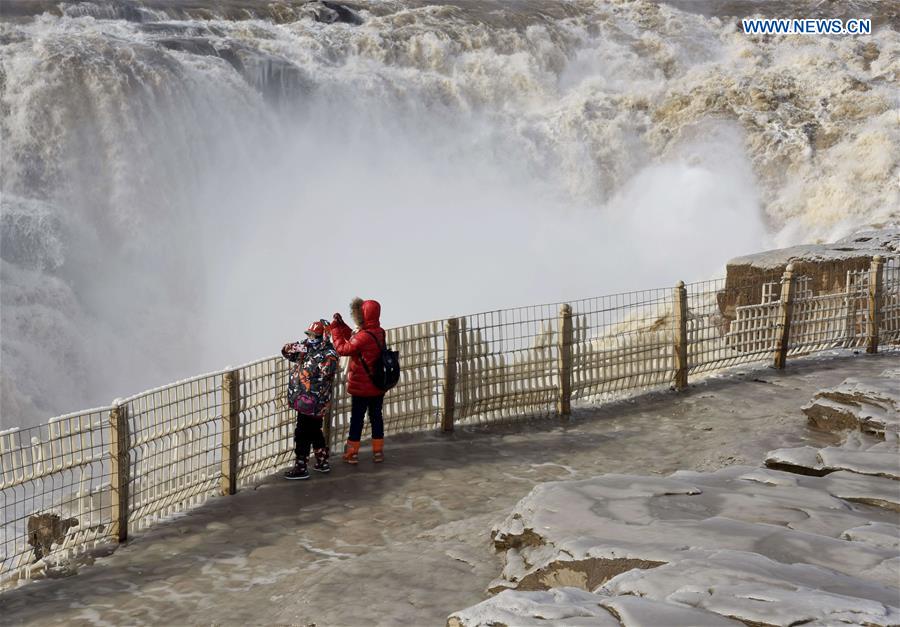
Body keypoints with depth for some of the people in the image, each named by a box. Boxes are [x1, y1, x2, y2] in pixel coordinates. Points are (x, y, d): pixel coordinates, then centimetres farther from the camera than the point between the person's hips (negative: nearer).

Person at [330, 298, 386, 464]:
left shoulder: (364, 337, -24)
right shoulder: (379, 332, 3)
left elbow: (343, 349, -17)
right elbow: (353, 339, 12)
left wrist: (335, 328, -10)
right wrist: (341, 324, 6)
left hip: (361, 388, -7)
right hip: (378, 387, 7)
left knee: (356, 419, 5)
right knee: (376, 417, 13)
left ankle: (352, 453, 14)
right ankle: (378, 451, 19)